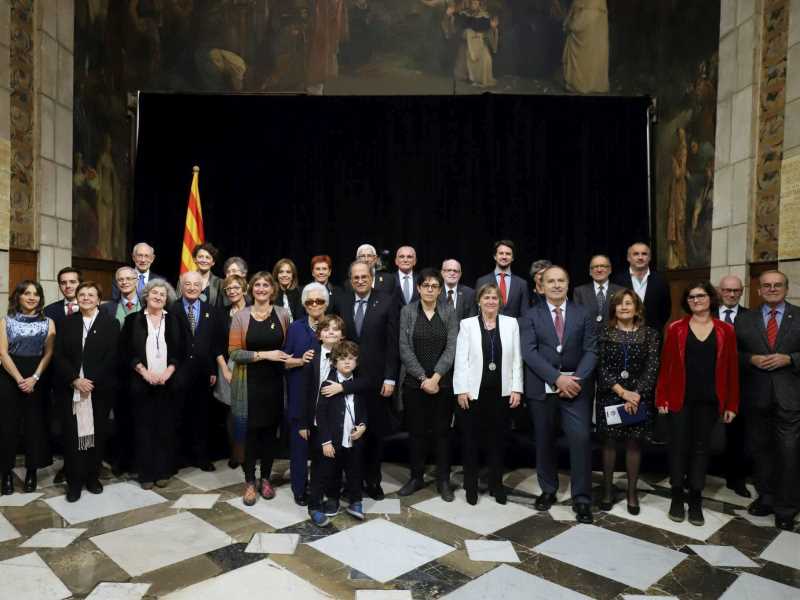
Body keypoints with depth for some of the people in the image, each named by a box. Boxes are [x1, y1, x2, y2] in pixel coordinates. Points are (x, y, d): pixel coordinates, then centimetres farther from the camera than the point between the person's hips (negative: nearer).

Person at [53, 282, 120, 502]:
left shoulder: (111, 324, 3)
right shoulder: (67, 323, 9)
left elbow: (112, 358, -5)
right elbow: (59, 355, 1)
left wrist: (92, 381, -14)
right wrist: (75, 380, -12)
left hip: (100, 389, -1)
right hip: (70, 389, 1)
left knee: (97, 433, 5)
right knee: (72, 434, 0)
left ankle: (92, 477, 19)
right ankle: (74, 481, 10)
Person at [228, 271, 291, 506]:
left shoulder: (282, 314, 1)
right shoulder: (240, 316, -4)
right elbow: (234, 352, -10)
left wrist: (285, 358, -8)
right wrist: (264, 355, -18)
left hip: (274, 381, 2)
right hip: (249, 382, -2)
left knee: (270, 431, 11)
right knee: (249, 431, 4)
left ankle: (265, 478, 28)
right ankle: (249, 482, 20)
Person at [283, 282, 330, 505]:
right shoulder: (295, 327, 2)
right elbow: (285, 361, 1)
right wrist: (301, 360, -17)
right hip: (300, 395, 0)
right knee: (299, 441, 5)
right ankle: (299, 488, 22)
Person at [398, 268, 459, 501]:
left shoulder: (449, 313, 1)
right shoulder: (407, 311, 0)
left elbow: (452, 348, -5)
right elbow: (405, 349, -5)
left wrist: (435, 377, -14)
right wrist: (423, 378, -10)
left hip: (443, 382, 0)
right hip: (414, 382, 0)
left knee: (442, 431, 7)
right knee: (416, 431, 8)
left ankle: (443, 480, 20)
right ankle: (416, 477, 23)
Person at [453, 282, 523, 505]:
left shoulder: (511, 323, 5)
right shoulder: (467, 324, 0)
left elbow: (516, 359, 4)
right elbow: (461, 359, -3)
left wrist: (516, 389, -2)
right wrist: (461, 389, -9)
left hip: (501, 392, 2)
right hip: (474, 391, -1)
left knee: (497, 439, 12)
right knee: (471, 440, 8)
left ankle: (496, 484, 26)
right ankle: (471, 486, 23)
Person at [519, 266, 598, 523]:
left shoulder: (582, 314, 6)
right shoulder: (531, 316, 2)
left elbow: (591, 350, 0)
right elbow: (529, 353, -8)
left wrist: (576, 379, -15)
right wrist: (557, 378, -17)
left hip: (575, 387, 0)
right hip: (541, 388, 0)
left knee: (581, 439, -9)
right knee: (544, 441, 11)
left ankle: (581, 499, 5)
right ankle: (548, 490, 28)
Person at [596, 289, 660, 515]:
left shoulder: (649, 334, 2)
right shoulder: (604, 333, 0)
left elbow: (652, 367, -5)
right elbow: (600, 367, -6)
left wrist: (636, 394, -15)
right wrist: (622, 392, -14)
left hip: (639, 397, 0)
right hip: (610, 396, 0)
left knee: (634, 443, 7)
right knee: (609, 442, 6)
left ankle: (632, 492, 20)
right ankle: (607, 489, 19)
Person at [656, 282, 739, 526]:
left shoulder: (726, 330, 2)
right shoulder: (676, 329, -1)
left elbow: (731, 369, 3)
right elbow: (666, 365, -1)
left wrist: (731, 404, 1)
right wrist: (661, 398, -5)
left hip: (709, 400, 1)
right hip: (680, 398, -1)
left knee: (701, 448, 9)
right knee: (678, 447, 4)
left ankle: (696, 501, 20)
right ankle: (677, 498, 17)